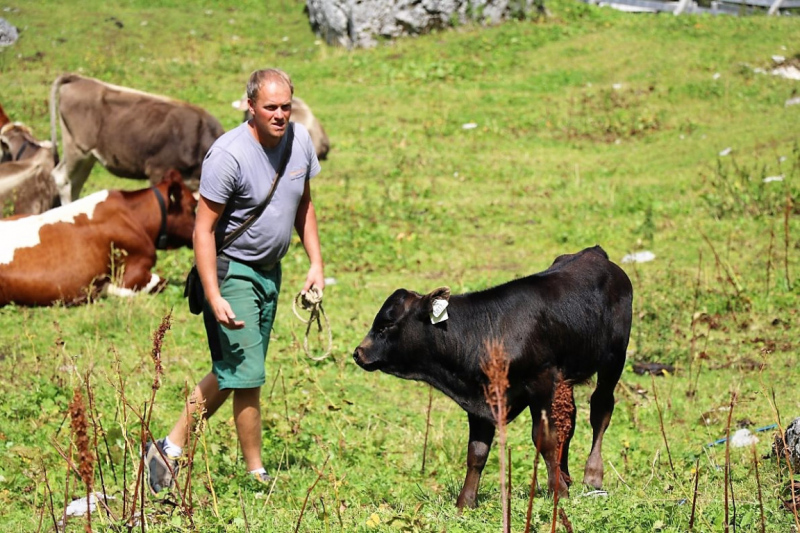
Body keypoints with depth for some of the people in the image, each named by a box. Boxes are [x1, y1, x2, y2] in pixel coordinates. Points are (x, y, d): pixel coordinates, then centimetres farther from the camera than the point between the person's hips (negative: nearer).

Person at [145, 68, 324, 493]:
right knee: (246, 377, -7)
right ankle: (257, 476, 4)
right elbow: (203, 228, -19)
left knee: (230, 372, 13)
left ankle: (170, 449, 23)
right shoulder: (228, 155, -22)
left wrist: (316, 263, 8)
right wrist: (214, 297, -25)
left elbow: (303, 205, 15)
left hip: (270, 271, 8)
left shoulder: (300, 140, -1)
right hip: (231, 271, -8)